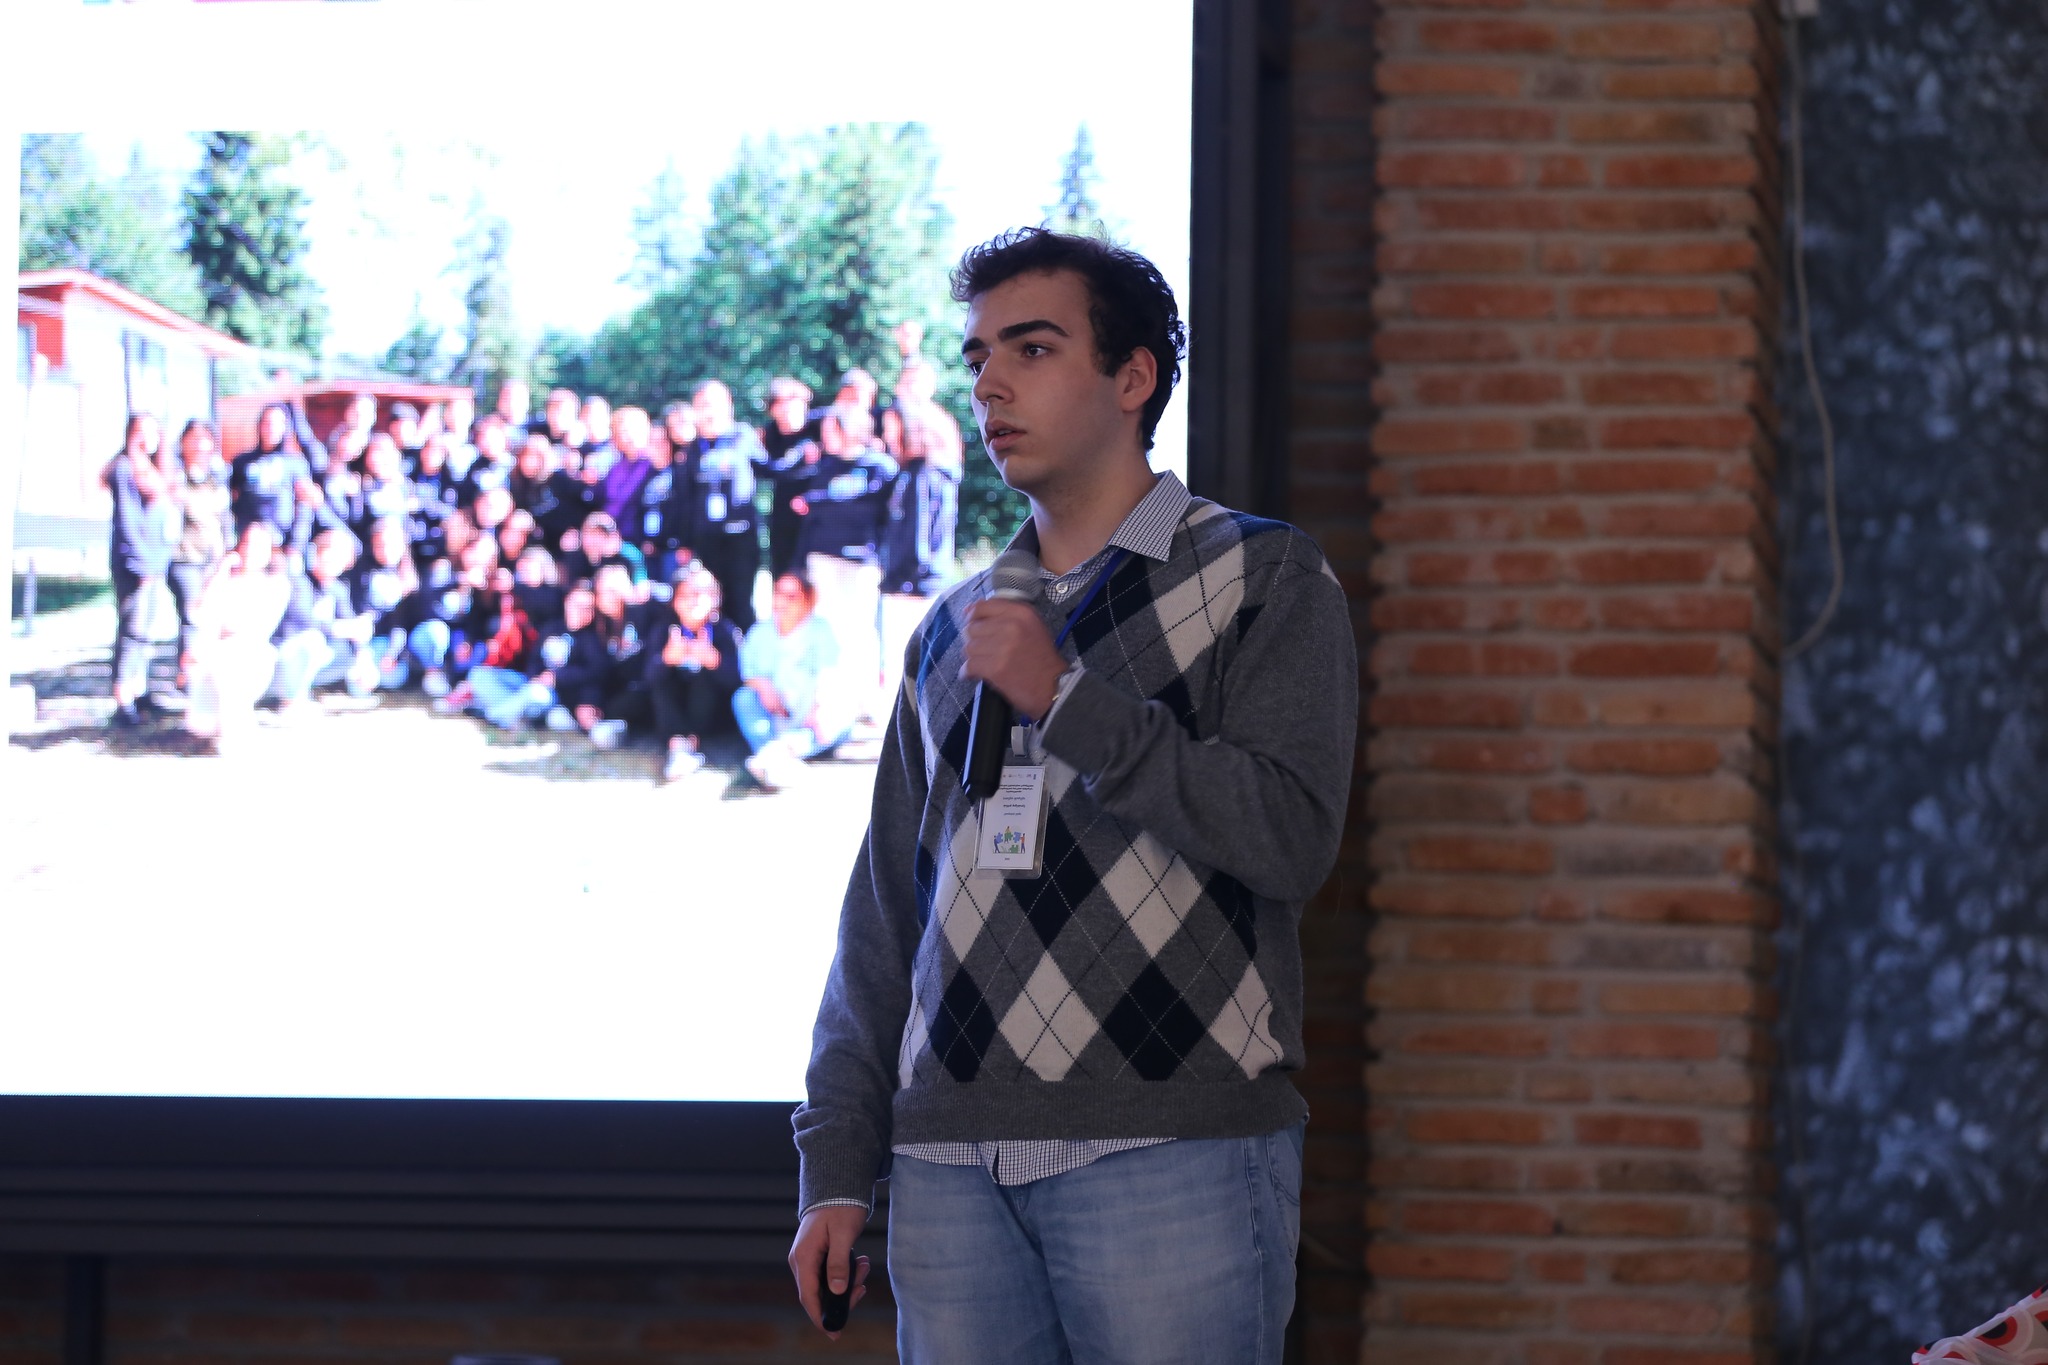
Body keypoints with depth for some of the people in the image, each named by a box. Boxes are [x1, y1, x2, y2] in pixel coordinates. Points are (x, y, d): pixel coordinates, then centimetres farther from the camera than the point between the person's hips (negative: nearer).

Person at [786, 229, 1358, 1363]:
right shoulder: (954, 629, 19)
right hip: (952, 1166, 5)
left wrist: (1068, 701, -13)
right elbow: (884, 918, 18)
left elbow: (1291, 839, -10)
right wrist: (837, 1168, 11)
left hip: (1172, 1152, -5)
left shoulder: (1263, 577, 4)